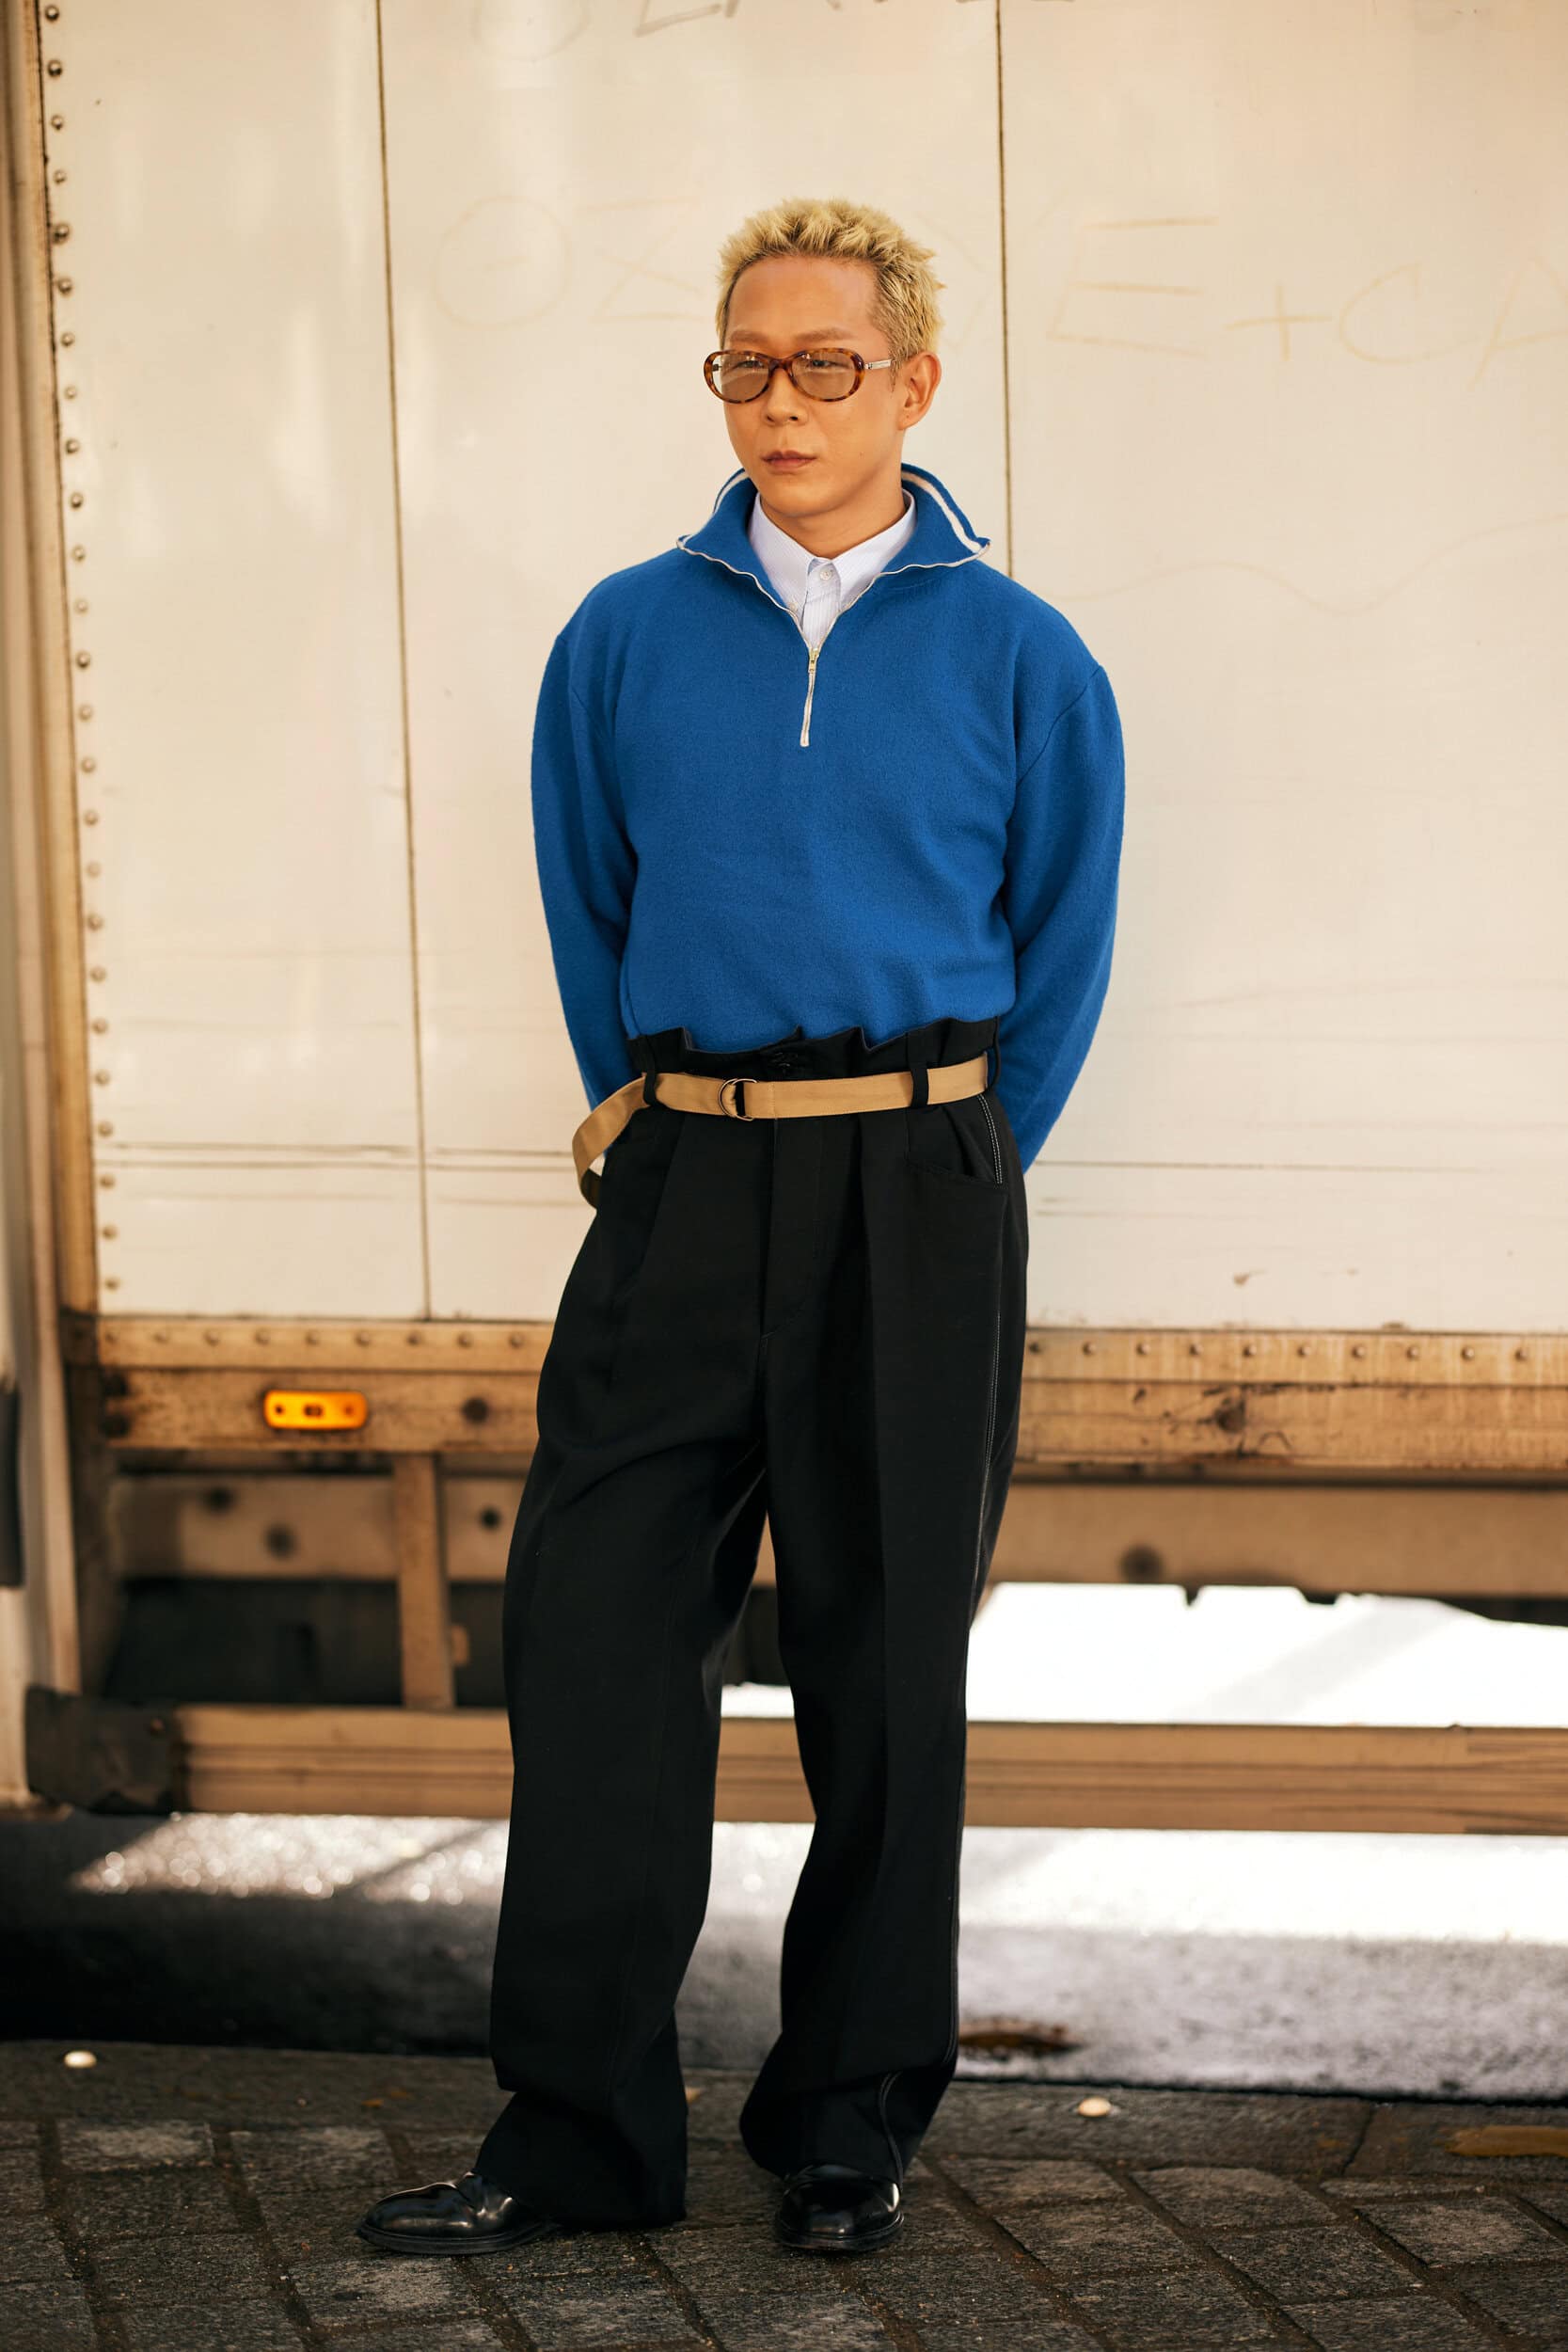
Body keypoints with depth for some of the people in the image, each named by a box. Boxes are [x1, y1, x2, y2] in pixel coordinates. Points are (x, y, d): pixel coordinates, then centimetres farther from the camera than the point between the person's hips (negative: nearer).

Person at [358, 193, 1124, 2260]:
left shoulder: (1017, 657, 1)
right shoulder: (629, 638, 6)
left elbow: (1061, 954, 10)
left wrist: (946, 1169, 11)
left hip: (916, 1189, -1)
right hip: (679, 1187, 1)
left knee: (887, 1663, 5)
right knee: (595, 1634, -3)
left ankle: (855, 2125, 17)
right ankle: (578, 2131, 6)